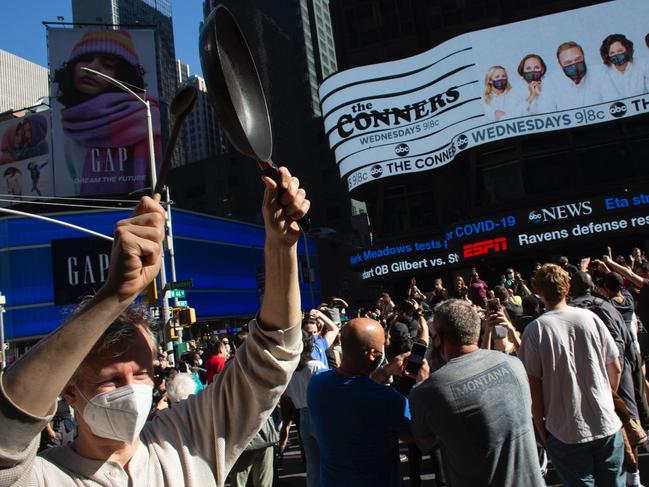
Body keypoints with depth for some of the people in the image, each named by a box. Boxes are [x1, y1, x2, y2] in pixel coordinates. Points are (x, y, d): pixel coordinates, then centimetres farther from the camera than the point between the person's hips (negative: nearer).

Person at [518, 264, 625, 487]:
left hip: (566, 433, -2)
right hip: (607, 425, 3)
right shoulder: (589, 317, -5)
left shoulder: (535, 329, -12)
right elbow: (616, 369, 4)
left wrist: (540, 427, 2)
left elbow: (533, 385, -10)